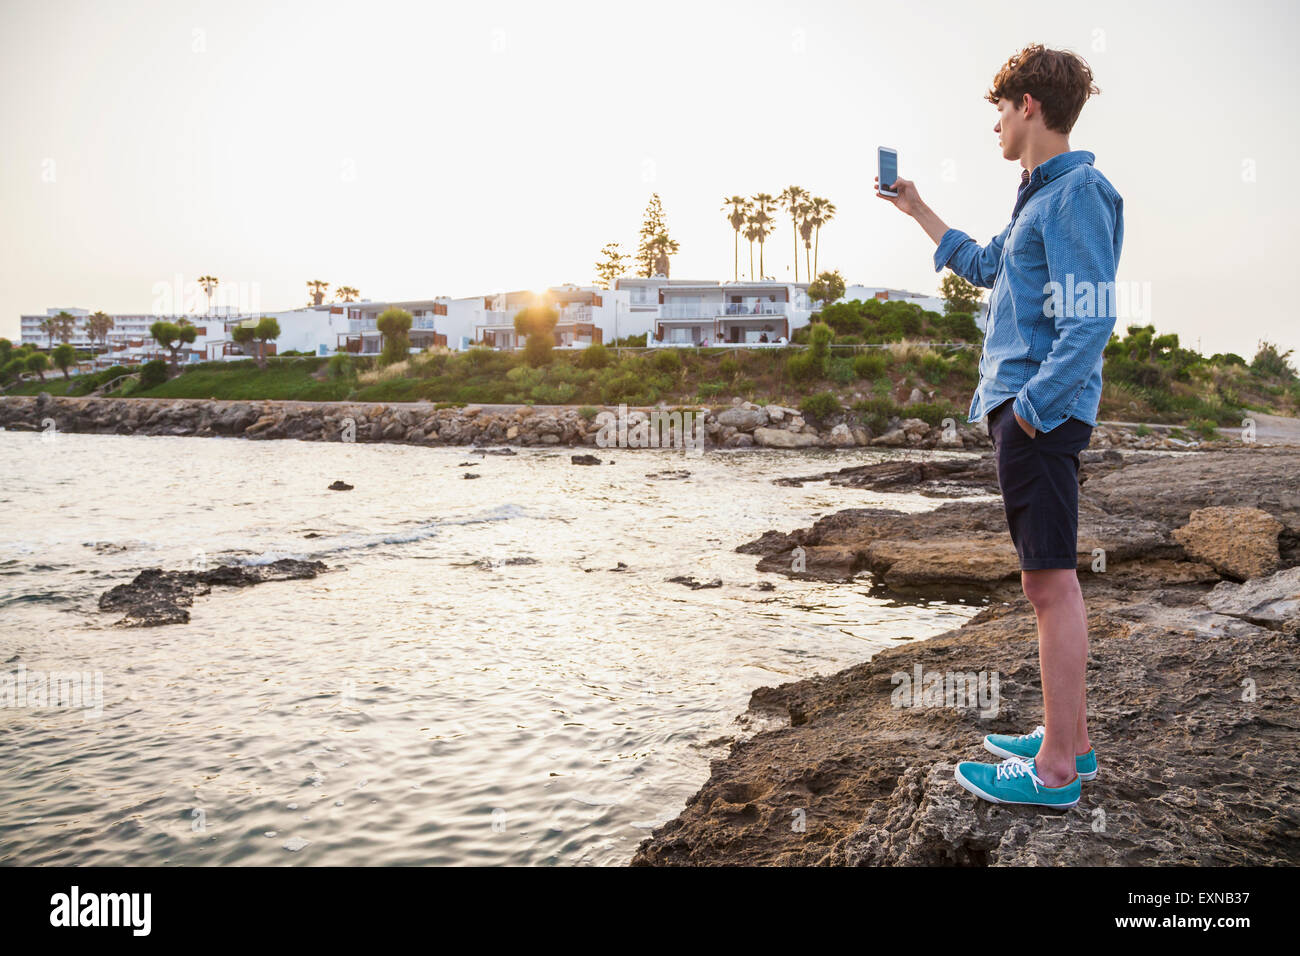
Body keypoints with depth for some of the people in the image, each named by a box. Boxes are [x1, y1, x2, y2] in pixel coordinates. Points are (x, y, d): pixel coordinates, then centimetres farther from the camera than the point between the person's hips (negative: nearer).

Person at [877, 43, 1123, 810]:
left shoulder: (1078, 193, -10)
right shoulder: (1043, 199, 20)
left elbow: (1091, 322, -19)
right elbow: (984, 267, 37)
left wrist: (1030, 409, -20)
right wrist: (917, 211, 42)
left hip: (1040, 410, -10)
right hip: (1023, 407, 10)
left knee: (1051, 582, -7)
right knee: (1054, 578, 13)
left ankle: (1056, 770, 2)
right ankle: (1070, 739, 24)